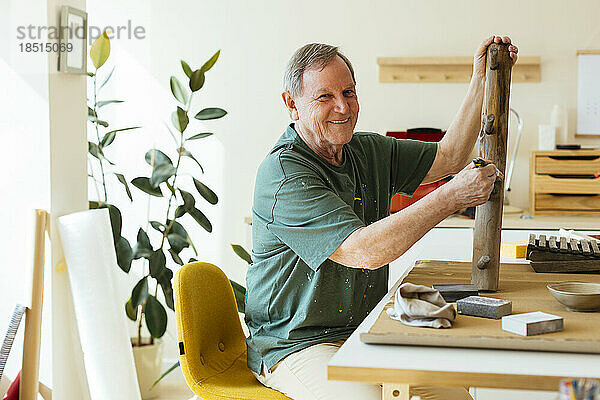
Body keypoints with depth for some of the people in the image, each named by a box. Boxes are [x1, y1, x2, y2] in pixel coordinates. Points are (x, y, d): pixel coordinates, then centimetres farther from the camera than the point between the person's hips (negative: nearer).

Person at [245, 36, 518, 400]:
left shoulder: (369, 150, 9)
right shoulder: (284, 173, -19)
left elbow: (447, 158, 16)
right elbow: (366, 252, -27)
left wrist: (481, 80, 6)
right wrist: (453, 196, -24)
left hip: (366, 335, 8)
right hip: (295, 346, -7)